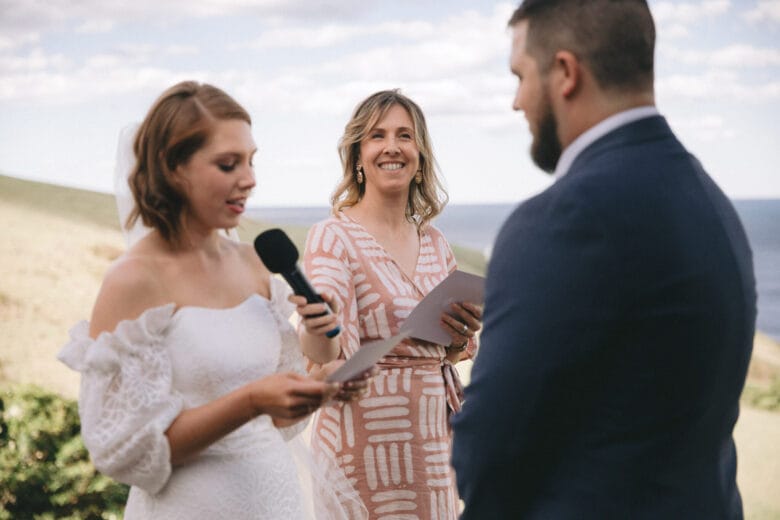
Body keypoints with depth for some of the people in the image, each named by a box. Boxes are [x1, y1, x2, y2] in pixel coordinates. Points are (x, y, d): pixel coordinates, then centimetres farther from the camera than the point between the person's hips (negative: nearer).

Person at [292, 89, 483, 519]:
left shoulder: (435, 243, 8)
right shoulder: (333, 236, -9)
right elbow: (325, 355, -19)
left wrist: (460, 339, -7)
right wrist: (317, 326, -41)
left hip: (433, 437, 6)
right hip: (368, 439, -6)